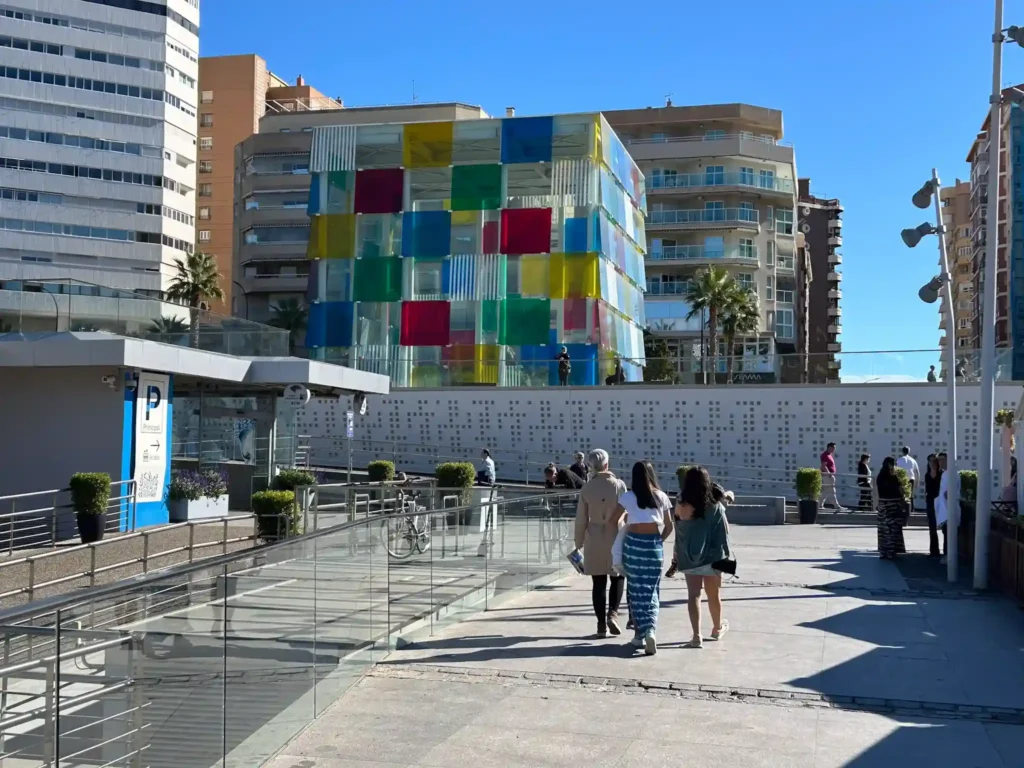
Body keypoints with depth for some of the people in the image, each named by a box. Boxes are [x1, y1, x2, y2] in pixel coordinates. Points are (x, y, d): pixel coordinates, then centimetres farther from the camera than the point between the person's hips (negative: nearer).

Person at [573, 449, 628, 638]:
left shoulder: (587, 488, -4)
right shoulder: (619, 485, -6)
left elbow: (581, 519, -1)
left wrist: (579, 542, 8)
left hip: (594, 539, 1)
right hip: (615, 537, -1)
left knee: (599, 582, 7)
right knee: (617, 578, 16)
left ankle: (601, 624, 8)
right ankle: (613, 613, -4)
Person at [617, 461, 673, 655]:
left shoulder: (627, 497, -2)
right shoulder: (661, 496, 4)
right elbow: (669, 526, 6)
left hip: (633, 543, -1)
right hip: (654, 545, 1)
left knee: (636, 591, 9)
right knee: (651, 591, 7)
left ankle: (640, 634, 12)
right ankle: (650, 630, -11)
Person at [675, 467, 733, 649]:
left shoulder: (681, 506, -9)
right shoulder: (715, 506, -8)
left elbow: (679, 531, -1)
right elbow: (723, 531, -5)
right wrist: (727, 553, 1)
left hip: (689, 557, 0)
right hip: (712, 556, 0)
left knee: (693, 595, 1)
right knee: (714, 595, 17)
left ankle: (697, 635, -8)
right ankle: (717, 628, 37)